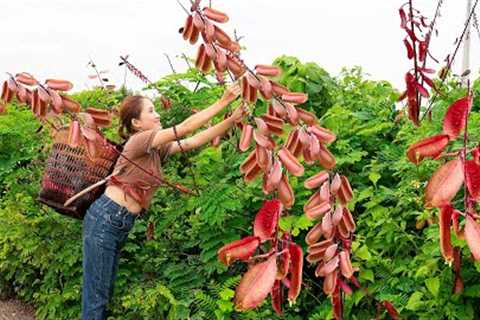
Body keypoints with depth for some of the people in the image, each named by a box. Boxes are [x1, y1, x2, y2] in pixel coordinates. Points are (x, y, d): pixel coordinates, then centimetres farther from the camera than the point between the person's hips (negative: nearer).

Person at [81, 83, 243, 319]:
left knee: (106, 292, 14)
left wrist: (234, 119, 0)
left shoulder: (158, 149, 11)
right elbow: (186, 128, -17)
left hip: (120, 224, 9)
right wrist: (223, 102, -15)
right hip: (104, 220, -9)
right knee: (96, 295, -4)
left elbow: (195, 141, 7)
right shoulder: (139, 141, -13)